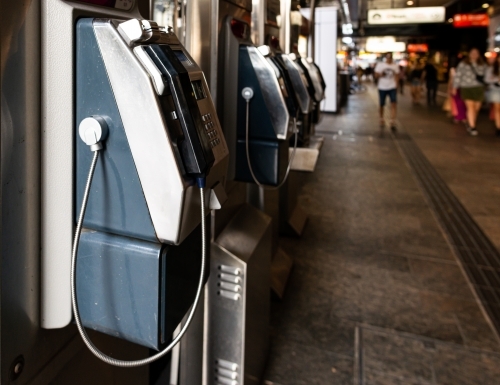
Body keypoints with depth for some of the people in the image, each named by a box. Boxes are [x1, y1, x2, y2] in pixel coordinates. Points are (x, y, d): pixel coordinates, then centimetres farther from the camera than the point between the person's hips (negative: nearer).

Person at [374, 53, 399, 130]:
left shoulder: (395, 66, 5)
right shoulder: (380, 64, 0)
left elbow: (396, 76, 10)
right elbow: (376, 76, 1)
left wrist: (396, 86, 3)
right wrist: (380, 74, -20)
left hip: (392, 88, 0)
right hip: (382, 87, 0)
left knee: (393, 104, -13)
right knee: (382, 105, 9)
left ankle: (393, 122, -15)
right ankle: (381, 119, 32)